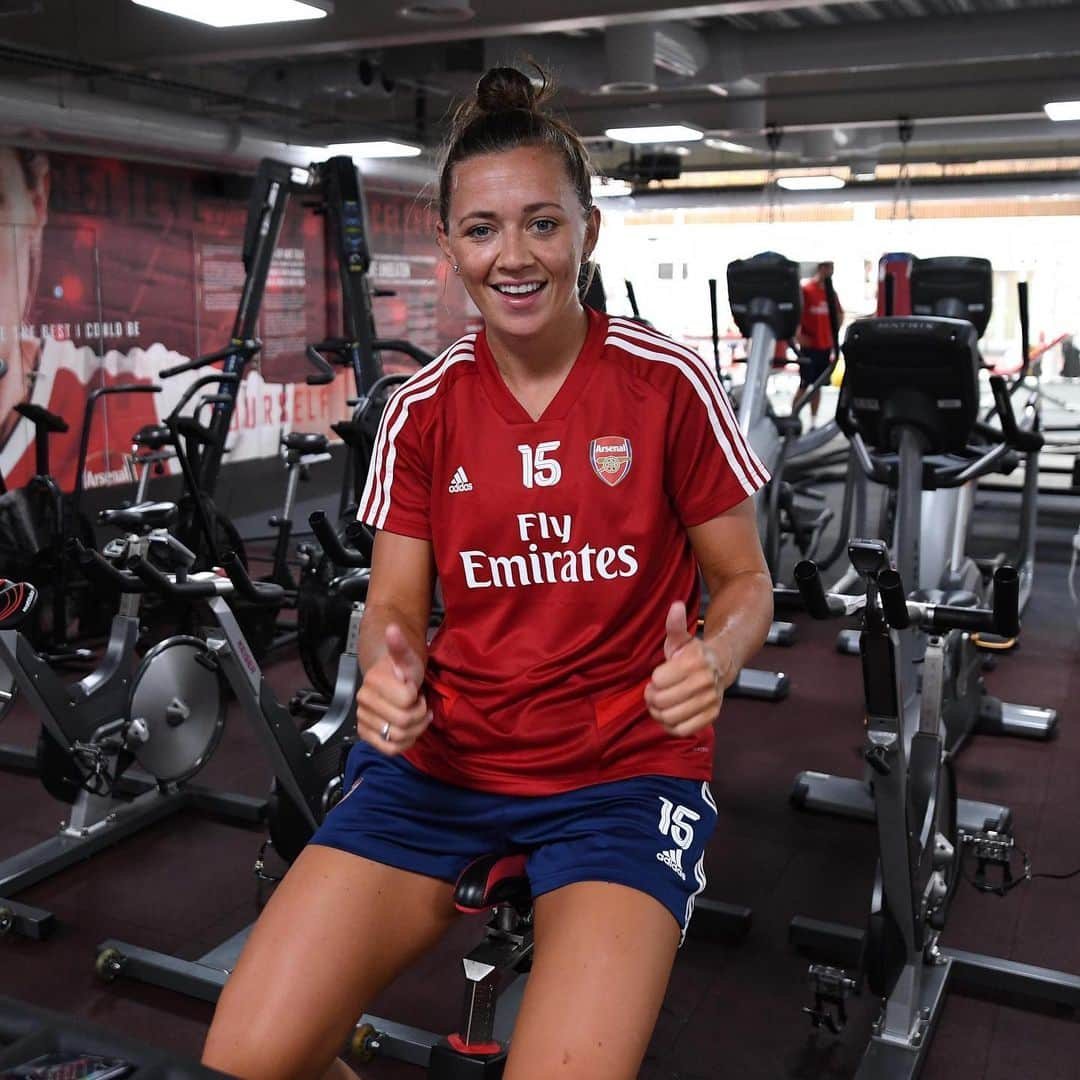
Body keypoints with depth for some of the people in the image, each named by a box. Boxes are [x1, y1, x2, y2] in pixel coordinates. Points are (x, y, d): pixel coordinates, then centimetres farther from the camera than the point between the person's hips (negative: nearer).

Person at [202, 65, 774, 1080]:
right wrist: (388, 671, -18)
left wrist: (715, 661, -20)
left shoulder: (667, 381, -5)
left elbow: (743, 580, 3)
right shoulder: (422, 407, 3)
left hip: (625, 767, -2)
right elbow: (395, 603, 6)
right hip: (444, 758, 3)